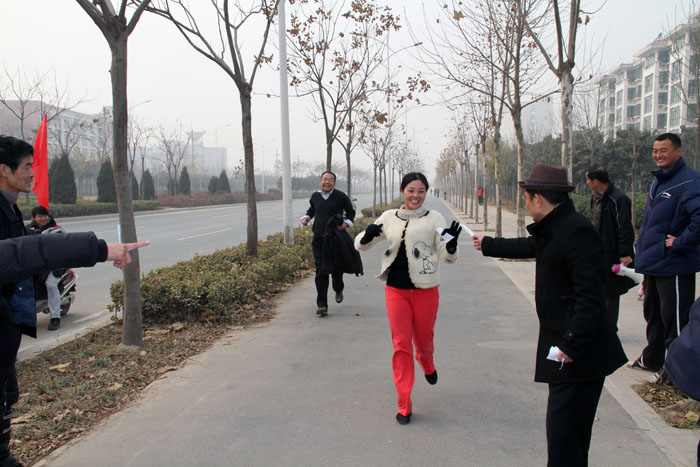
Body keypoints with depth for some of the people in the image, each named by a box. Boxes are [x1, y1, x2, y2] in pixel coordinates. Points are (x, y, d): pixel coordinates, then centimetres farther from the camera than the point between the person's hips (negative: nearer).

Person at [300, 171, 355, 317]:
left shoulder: (341, 197, -3)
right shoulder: (315, 196, 6)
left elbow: (351, 212, 8)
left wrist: (346, 223, -11)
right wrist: (306, 218, 5)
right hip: (319, 239, 2)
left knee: (336, 269, 6)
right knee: (321, 272, -3)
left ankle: (338, 290, 41)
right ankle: (321, 305, 1)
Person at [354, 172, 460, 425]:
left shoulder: (433, 219, -3)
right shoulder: (389, 218, 4)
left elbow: (448, 257, -4)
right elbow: (359, 245, 9)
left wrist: (451, 244, -27)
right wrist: (368, 234, -15)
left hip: (425, 290, -1)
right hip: (396, 290, 1)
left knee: (423, 341, 13)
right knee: (401, 345, 0)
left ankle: (427, 365, 51)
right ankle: (404, 404, 10)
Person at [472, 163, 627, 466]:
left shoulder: (577, 231, -20)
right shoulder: (553, 230, 11)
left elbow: (590, 295, -25)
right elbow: (528, 247, 33)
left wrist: (572, 345, -25)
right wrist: (487, 245, 45)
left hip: (579, 353, -10)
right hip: (564, 344, 10)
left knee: (562, 430, -5)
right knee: (572, 428, 19)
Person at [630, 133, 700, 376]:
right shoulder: (657, 181, 13)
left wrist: (679, 243, -23)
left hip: (673, 265, -9)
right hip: (653, 263, 10)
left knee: (674, 318, -1)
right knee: (653, 313, 21)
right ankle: (652, 359, 36)